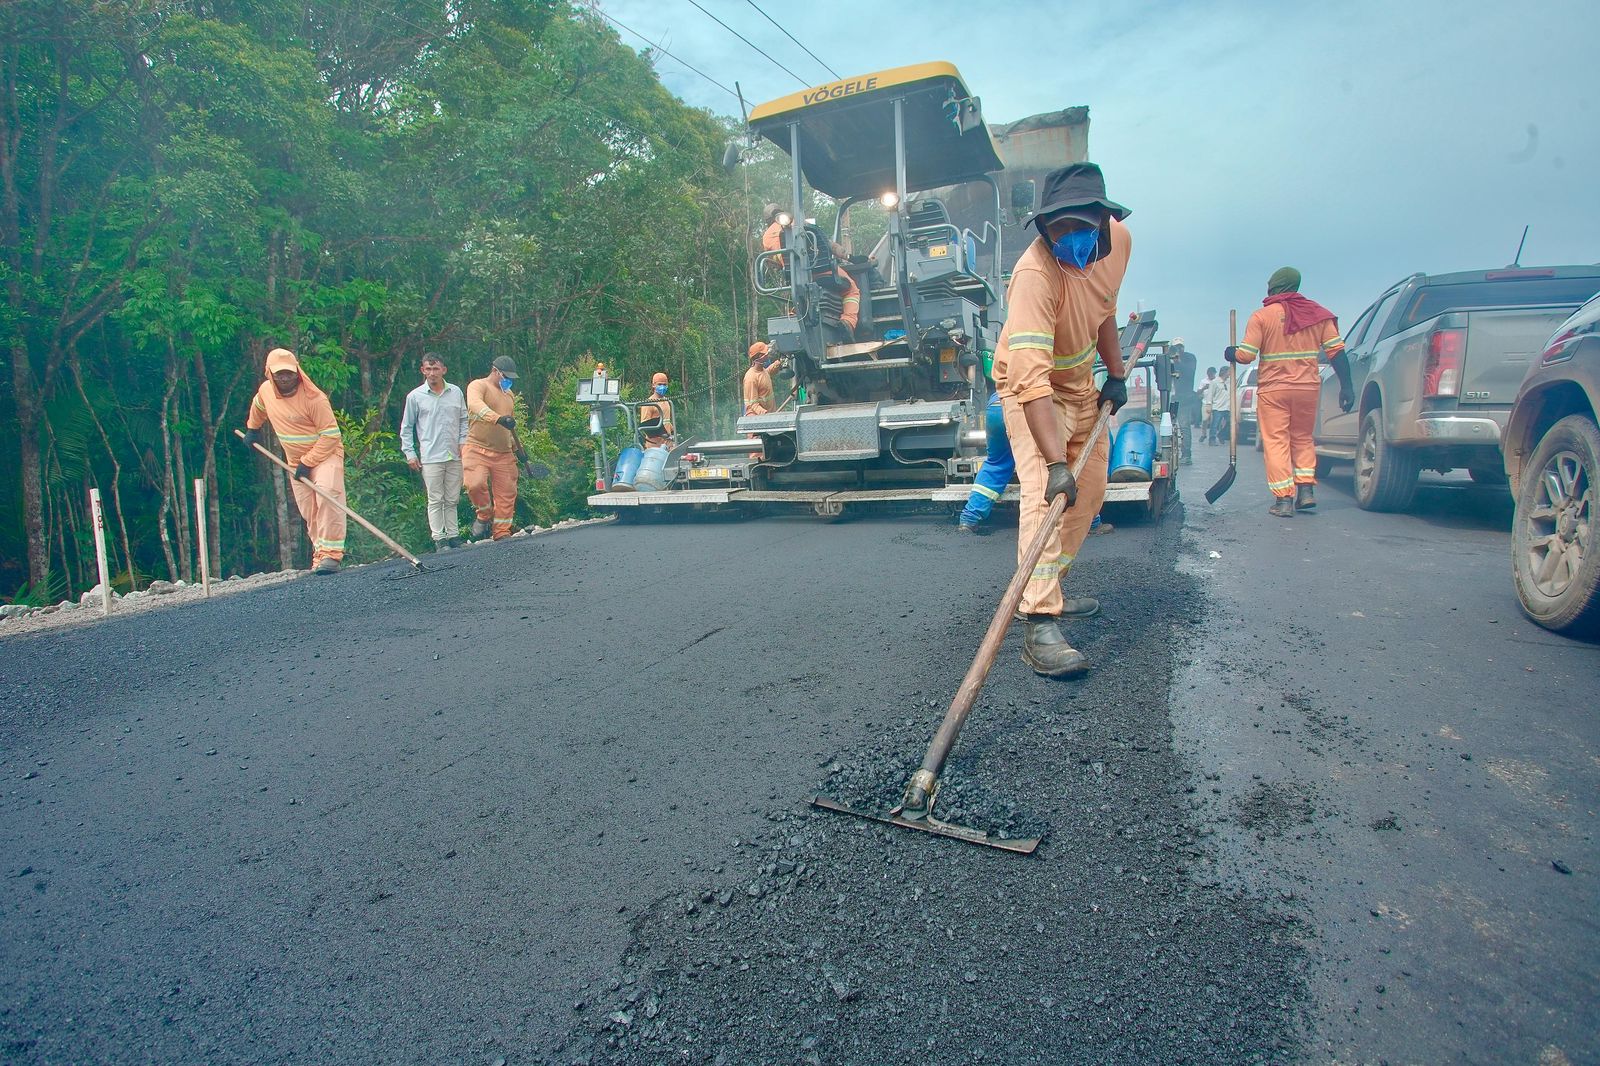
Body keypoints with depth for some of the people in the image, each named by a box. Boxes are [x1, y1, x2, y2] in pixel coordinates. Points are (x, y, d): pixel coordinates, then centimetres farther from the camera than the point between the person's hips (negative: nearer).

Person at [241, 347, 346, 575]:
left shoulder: (314, 398, -21)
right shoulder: (265, 391, -1)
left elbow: (331, 435, -22)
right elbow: (258, 408, 26)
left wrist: (308, 463, -21)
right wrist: (252, 429, 38)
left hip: (326, 454, -7)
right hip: (295, 460, 7)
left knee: (327, 494, -29)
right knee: (309, 512, 5)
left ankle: (330, 555, -33)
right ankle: (319, 554, 13)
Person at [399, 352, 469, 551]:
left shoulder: (456, 392, 8)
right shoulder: (415, 396, 1)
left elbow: (463, 419, 18)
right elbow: (406, 427, 6)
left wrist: (463, 440, 5)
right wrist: (410, 453, 1)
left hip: (454, 456, 3)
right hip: (430, 457, -3)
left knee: (452, 500, 9)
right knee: (435, 500, -2)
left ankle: (454, 536, 16)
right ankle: (439, 539, 1)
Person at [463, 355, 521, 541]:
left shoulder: (508, 393, 21)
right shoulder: (478, 385, -3)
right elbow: (475, 404, -27)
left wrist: (517, 447, 27)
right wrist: (498, 418, -42)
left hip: (504, 453, 6)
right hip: (477, 448, -6)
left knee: (507, 493, 2)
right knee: (475, 484, -26)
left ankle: (502, 532, 12)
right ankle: (484, 515, 1)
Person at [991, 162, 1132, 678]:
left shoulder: (1118, 240, -12)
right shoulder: (1035, 273, -36)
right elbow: (1031, 377, -45)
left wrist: (1116, 373, 8)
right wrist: (1055, 462, -51)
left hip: (1081, 382, 8)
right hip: (1032, 389, -8)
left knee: (1089, 493, 13)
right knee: (1045, 493, -24)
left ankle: (1050, 591, 26)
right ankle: (1040, 624, -27)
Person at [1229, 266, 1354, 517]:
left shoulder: (1262, 316, -5)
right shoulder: (1317, 313, 5)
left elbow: (1246, 355, -10)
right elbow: (1336, 351, 1)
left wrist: (1231, 354, 12)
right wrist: (1346, 386, 2)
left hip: (1272, 389, -3)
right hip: (1308, 387, 4)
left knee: (1276, 442, 1)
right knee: (1302, 438, 19)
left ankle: (1284, 499, -3)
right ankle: (1306, 489, 10)